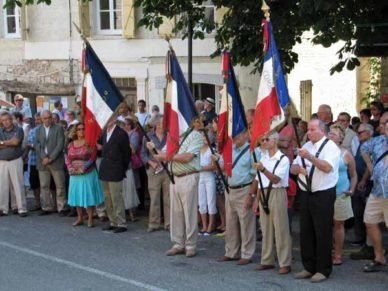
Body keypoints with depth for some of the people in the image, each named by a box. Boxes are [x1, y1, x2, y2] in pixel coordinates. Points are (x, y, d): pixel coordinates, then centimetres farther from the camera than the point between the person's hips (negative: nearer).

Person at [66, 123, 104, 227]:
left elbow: (92, 158, -11)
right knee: (77, 195, 9)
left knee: (88, 195, -4)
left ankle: (90, 219, 1)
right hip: (75, 174, 5)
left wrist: (83, 168, -17)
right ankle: (80, 218, 18)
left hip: (88, 174, -5)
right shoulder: (71, 144, 11)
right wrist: (71, 168, -8)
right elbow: (68, 159, 9)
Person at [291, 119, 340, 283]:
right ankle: (309, 267, 23)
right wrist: (299, 168, -9)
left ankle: (323, 270, 10)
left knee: (322, 234, -1)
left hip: (323, 195, -7)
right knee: (306, 232, 11)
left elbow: (327, 167, -23)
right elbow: (292, 168, 13)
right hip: (305, 194, 7)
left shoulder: (330, 147, -7)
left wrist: (310, 157, -30)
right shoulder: (306, 146, 14)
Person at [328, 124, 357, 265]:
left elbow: (353, 175, 6)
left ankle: (338, 255, 16)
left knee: (338, 224, 7)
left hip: (340, 195, -1)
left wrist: (352, 189, -5)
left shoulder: (346, 154, -1)